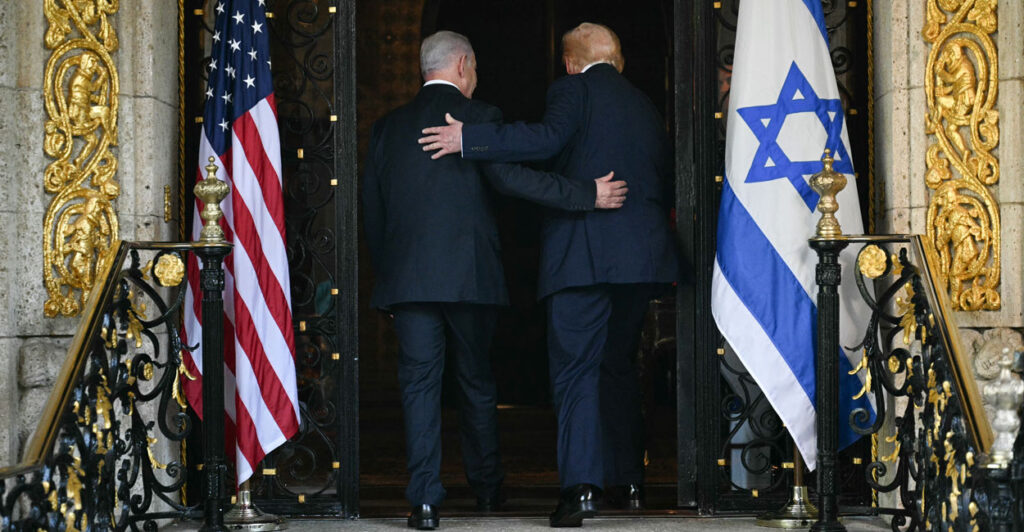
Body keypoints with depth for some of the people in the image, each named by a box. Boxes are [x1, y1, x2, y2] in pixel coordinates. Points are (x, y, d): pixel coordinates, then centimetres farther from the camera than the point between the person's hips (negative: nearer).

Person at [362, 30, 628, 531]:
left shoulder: (387, 127, 10)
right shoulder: (478, 116, -2)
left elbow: (371, 207, 12)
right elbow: (509, 176, -15)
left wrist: (385, 273, 19)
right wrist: (588, 194, -13)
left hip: (407, 277, 2)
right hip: (469, 276, -2)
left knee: (419, 382, 1)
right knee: (476, 382, 13)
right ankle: (487, 486, 26)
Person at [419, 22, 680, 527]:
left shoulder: (573, 89, 0)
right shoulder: (645, 106, 20)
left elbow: (547, 139, -18)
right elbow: (665, 181, 22)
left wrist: (468, 139, -17)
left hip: (584, 253, -6)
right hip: (641, 256, 7)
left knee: (575, 369, -7)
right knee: (619, 365, 19)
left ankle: (580, 486, -18)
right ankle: (627, 481, 24)